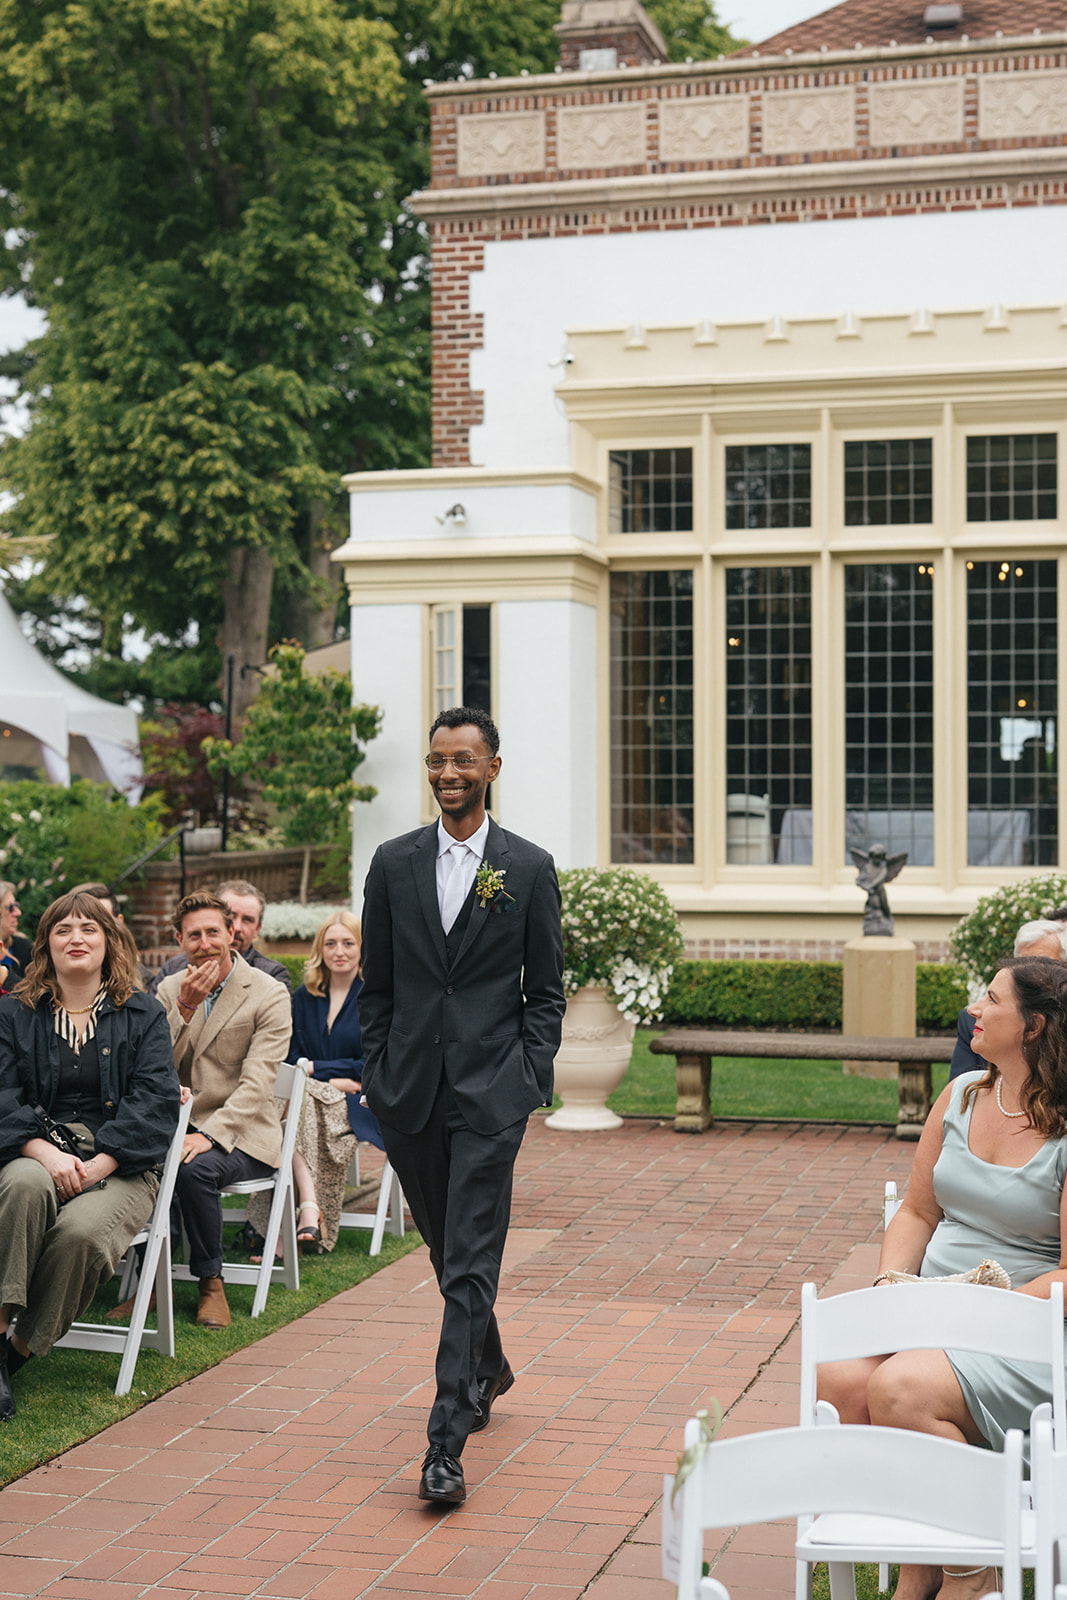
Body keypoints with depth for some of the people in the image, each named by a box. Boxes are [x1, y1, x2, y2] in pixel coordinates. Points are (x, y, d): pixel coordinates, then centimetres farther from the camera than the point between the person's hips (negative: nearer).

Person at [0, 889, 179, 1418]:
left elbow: (155, 1102, -1)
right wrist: (46, 1153, -19)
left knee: (81, 1230, -33)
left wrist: (96, 1166, -15)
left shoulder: (143, 1016, 11)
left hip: (119, 1167, -1)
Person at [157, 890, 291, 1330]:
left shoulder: (269, 995, -6)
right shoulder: (169, 991, 10)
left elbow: (257, 1084, -14)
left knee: (195, 1168, -34)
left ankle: (211, 1282, -12)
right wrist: (185, 1008, -14)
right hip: (178, 1125, 4)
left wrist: (209, 1135, -27)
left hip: (240, 1133, -4)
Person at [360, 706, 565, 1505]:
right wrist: (378, 1076, 4)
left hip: (491, 1088, -3)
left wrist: (533, 1081, -4)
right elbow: (377, 984, 11)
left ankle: (446, 1445, -10)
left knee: (470, 1265, -9)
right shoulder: (394, 863, 8)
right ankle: (489, 1367, 43)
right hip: (412, 1089, 4)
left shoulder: (530, 868, 1)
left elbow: (545, 990, 4)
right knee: (446, 1251, 17)